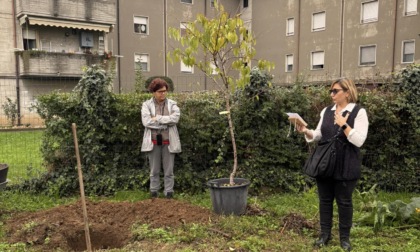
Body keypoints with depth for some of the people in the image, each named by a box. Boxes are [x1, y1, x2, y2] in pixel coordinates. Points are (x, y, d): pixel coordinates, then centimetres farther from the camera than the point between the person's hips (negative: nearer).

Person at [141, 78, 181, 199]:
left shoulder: (172, 104, 6)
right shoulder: (147, 105, 2)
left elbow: (175, 118, -12)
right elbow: (146, 121, -12)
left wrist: (157, 118, -14)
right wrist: (166, 123, -12)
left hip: (168, 142, 1)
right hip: (153, 142, 0)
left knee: (169, 171, 7)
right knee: (154, 171, 10)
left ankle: (169, 193, 17)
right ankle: (154, 194, 22)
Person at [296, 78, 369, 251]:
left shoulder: (359, 112, -6)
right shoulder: (326, 111, 9)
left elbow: (359, 140, -15)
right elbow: (319, 135, 11)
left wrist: (344, 125, -21)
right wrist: (306, 131, -7)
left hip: (345, 166, -4)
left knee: (344, 201, 7)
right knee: (325, 199, 11)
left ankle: (344, 237, 23)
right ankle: (325, 234, 25)